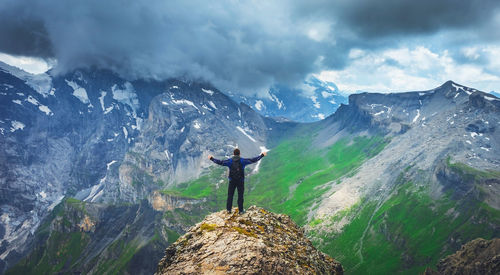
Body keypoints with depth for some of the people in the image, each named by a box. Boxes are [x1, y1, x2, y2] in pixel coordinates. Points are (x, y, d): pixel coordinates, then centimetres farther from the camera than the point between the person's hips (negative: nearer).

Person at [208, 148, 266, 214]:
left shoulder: (229, 161, -4)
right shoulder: (243, 161, -6)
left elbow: (220, 162, -3)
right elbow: (253, 160, -5)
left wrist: (212, 158, 9)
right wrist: (262, 155, 3)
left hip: (232, 181, 1)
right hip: (240, 181, -1)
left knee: (230, 195, 11)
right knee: (240, 196, 6)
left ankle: (229, 209, 16)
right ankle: (241, 210, 11)